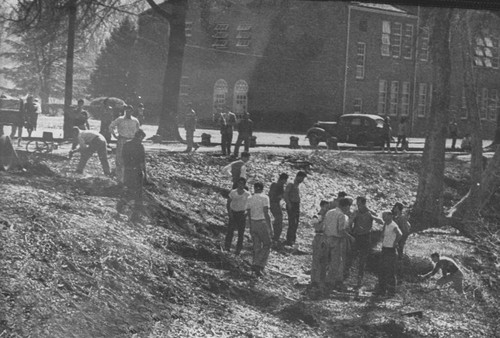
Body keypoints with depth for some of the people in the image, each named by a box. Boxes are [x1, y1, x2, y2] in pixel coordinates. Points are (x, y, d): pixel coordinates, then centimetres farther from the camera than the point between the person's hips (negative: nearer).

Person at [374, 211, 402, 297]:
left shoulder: (393, 226, -17)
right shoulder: (385, 224, 10)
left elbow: (399, 234, -34)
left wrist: (395, 243, -22)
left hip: (391, 250, -9)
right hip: (384, 249, 9)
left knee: (390, 271, -4)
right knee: (382, 271, 10)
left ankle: (391, 291, 3)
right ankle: (381, 290, 16)